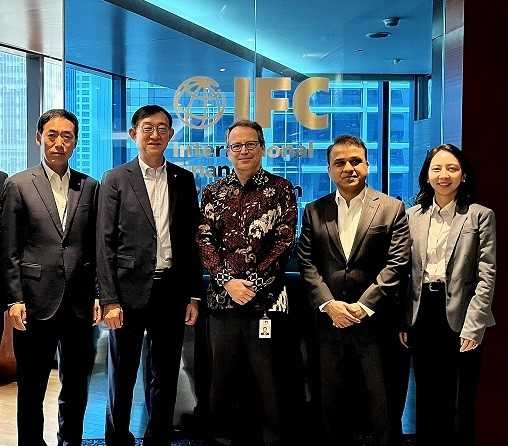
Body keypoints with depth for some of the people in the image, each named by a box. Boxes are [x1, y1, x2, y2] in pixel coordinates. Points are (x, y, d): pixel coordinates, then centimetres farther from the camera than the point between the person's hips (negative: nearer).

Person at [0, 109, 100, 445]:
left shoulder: (90, 187, 8)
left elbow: (97, 247, 9)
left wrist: (99, 295, 3)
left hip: (80, 303, 3)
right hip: (36, 303, -2)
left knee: (77, 388, 14)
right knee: (32, 389, 10)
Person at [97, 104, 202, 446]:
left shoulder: (184, 180, 8)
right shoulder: (116, 180, 0)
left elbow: (192, 240, 9)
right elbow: (105, 243, -4)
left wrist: (194, 295, 6)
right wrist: (109, 300, -9)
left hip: (172, 290, 3)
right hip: (130, 290, -2)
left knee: (165, 376, 12)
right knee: (122, 375, 10)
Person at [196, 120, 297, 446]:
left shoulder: (281, 189, 3)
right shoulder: (214, 192, 12)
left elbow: (284, 241, -5)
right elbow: (204, 240, 4)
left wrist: (253, 283, -12)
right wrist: (228, 281, -10)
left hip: (266, 297, -3)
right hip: (222, 297, 3)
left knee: (268, 380, 2)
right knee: (223, 379, 10)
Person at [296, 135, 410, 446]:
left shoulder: (392, 208, 2)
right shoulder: (315, 211, 9)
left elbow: (396, 263, -5)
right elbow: (307, 263, 3)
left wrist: (363, 306, -13)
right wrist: (329, 304, -10)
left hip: (375, 322, -2)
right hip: (330, 320, 3)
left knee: (381, 401, 3)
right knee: (333, 402, 12)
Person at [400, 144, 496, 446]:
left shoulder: (480, 216, -2)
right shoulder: (413, 216, 8)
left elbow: (486, 276, -7)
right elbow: (406, 272, 9)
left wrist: (472, 327, -13)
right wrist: (404, 321, 4)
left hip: (459, 317, -3)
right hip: (423, 315, 3)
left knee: (460, 404, 6)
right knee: (427, 399, 14)